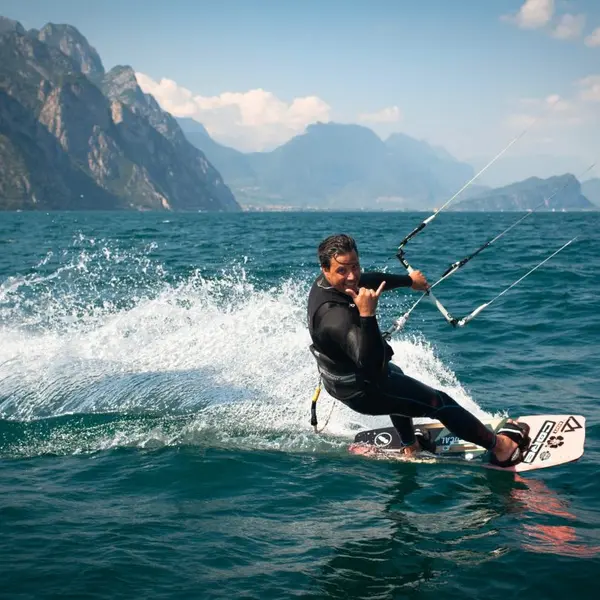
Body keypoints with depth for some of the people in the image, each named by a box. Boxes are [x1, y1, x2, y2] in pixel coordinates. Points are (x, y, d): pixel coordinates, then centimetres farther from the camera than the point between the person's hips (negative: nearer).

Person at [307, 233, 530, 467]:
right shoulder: (335, 316, -41)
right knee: (440, 402, 4)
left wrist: (409, 280, 21)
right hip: (362, 392, -10)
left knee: (397, 377, 40)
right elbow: (371, 365, -49)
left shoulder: (327, 283, -12)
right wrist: (366, 315, -59)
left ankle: (410, 446, 57)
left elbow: (371, 281, 7)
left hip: (341, 375, 10)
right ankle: (501, 447, 20)